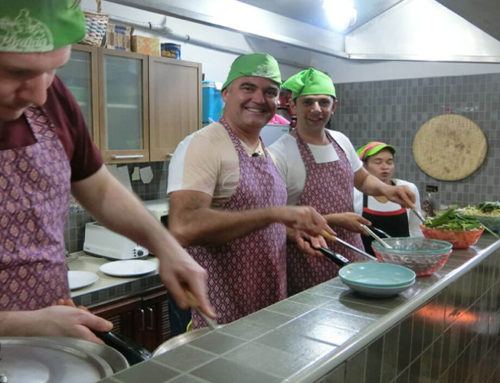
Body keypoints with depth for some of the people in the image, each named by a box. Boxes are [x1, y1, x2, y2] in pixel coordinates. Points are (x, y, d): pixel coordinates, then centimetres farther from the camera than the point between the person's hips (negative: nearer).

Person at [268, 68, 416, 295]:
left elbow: (362, 179, 20)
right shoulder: (279, 155, -17)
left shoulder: (341, 141, 5)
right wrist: (333, 220, -19)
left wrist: (386, 189, -1)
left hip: (352, 251, 6)